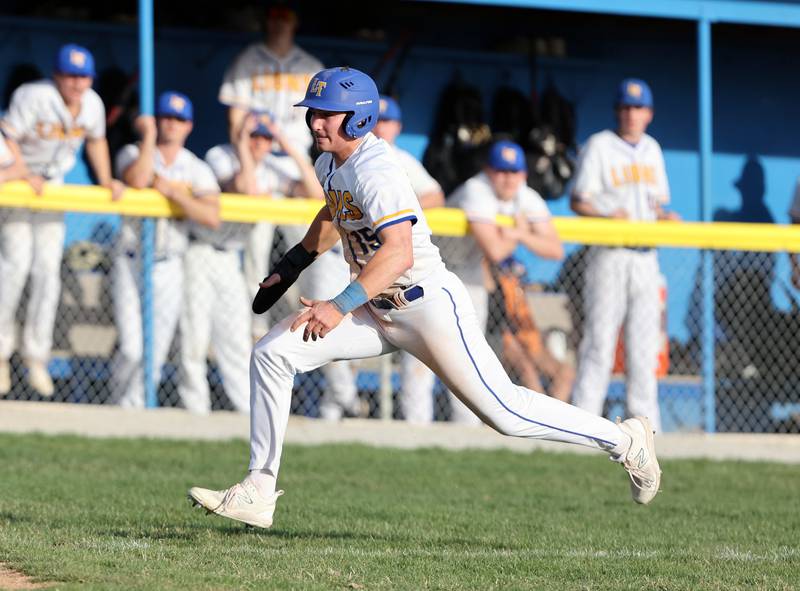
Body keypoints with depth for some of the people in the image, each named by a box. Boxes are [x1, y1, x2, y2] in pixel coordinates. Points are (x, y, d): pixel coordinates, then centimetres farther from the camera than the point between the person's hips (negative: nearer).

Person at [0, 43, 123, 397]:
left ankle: (37, 355, 6)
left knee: (48, 268, 0)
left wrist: (106, 182, 4)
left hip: (53, 183, 5)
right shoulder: (34, 97, -24)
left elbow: (96, 140, 12)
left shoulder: (92, 104, -4)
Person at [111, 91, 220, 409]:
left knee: (156, 353, 2)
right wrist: (149, 135, -16)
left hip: (169, 267, 2)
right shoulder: (134, 153, 1)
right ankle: (124, 410, 7)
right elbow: (137, 180, -24)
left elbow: (212, 217, -9)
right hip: (130, 263, -2)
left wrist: (171, 192, -16)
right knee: (132, 350, -12)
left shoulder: (197, 170, 6)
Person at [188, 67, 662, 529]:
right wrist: (292, 266, 30)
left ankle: (624, 440, 13)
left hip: (431, 307, -9)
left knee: (505, 412, -6)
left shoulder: (375, 171, -24)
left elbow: (399, 253, -37)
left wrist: (340, 306, -45)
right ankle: (258, 492, -1)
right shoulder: (331, 163, 5)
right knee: (272, 353, -3)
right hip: (379, 312, 9)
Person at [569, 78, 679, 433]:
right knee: (600, 338, -9)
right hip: (609, 254, -5)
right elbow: (578, 201, -7)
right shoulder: (599, 147, -2)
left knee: (645, 342, 5)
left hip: (645, 257, 5)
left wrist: (665, 217, -2)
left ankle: (645, 425, 8)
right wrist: (609, 216, -24)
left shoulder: (652, 149, 16)